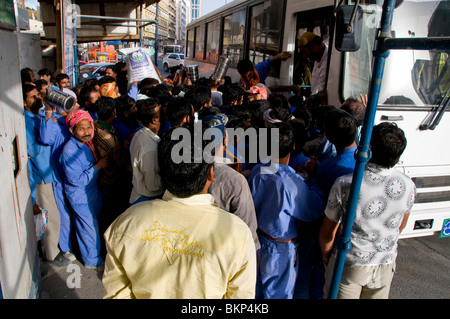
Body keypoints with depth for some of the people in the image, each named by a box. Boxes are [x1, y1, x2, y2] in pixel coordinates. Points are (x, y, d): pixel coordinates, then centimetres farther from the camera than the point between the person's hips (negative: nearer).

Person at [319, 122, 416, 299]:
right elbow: (401, 225, 7)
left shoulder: (344, 184, -26)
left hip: (349, 264, -3)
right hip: (385, 264, 4)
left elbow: (327, 233, -14)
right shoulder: (408, 185, -13)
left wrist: (326, 254, 6)